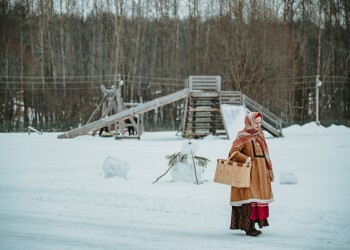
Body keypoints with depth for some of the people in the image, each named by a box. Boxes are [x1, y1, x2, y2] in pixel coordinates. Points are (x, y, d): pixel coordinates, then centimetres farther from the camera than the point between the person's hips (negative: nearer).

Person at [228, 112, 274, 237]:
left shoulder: (260, 136, 16)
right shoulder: (243, 136, -6)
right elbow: (233, 152, -16)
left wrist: (269, 170, 18)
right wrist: (247, 159, -27)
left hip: (261, 173, 8)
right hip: (248, 173, -8)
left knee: (258, 198, 9)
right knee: (249, 198, -9)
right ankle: (249, 227, -8)